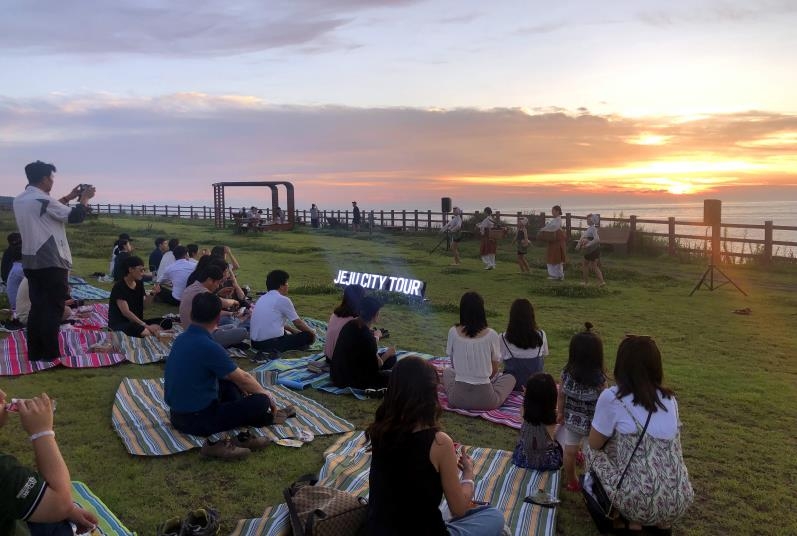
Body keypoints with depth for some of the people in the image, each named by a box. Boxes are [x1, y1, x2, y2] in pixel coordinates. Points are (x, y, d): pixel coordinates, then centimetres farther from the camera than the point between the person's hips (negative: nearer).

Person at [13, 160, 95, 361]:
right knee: (53, 309, -2)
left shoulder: (19, 200, 10)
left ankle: (34, 352, 15)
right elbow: (75, 216, -12)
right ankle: (50, 354, 1)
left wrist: (69, 197, 25)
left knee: (37, 307, 12)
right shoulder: (43, 200, -16)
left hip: (31, 261, 8)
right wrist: (84, 197, 4)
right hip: (52, 262, -8)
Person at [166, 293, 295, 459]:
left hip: (177, 414, 9)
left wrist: (240, 385, 28)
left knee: (229, 380, 24)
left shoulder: (182, 338, 3)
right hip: (197, 421, -9)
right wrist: (266, 395, 8)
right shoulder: (208, 347, -24)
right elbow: (244, 379, -10)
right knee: (261, 402, -9)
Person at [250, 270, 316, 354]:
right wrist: (312, 332, 18)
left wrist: (291, 329, 35)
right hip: (272, 344, -9)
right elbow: (298, 323, 0)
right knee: (308, 336, 2)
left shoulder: (262, 298, 15)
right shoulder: (283, 299, -9)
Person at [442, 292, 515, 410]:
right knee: (510, 377, 28)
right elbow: (494, 370, 2)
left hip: (457, 399, 2)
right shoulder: (491, 335, -11)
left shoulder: (453, 332, -7)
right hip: (485, 400, -1)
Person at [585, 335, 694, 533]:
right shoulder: (670, 398, 7)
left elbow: (594, 444, 4)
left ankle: (634, 521, 13)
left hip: (639, 502, -5)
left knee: (591, 450, 15)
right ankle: (662, 522, 20)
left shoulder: (612, 397, -10)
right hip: (679, 503, 6)